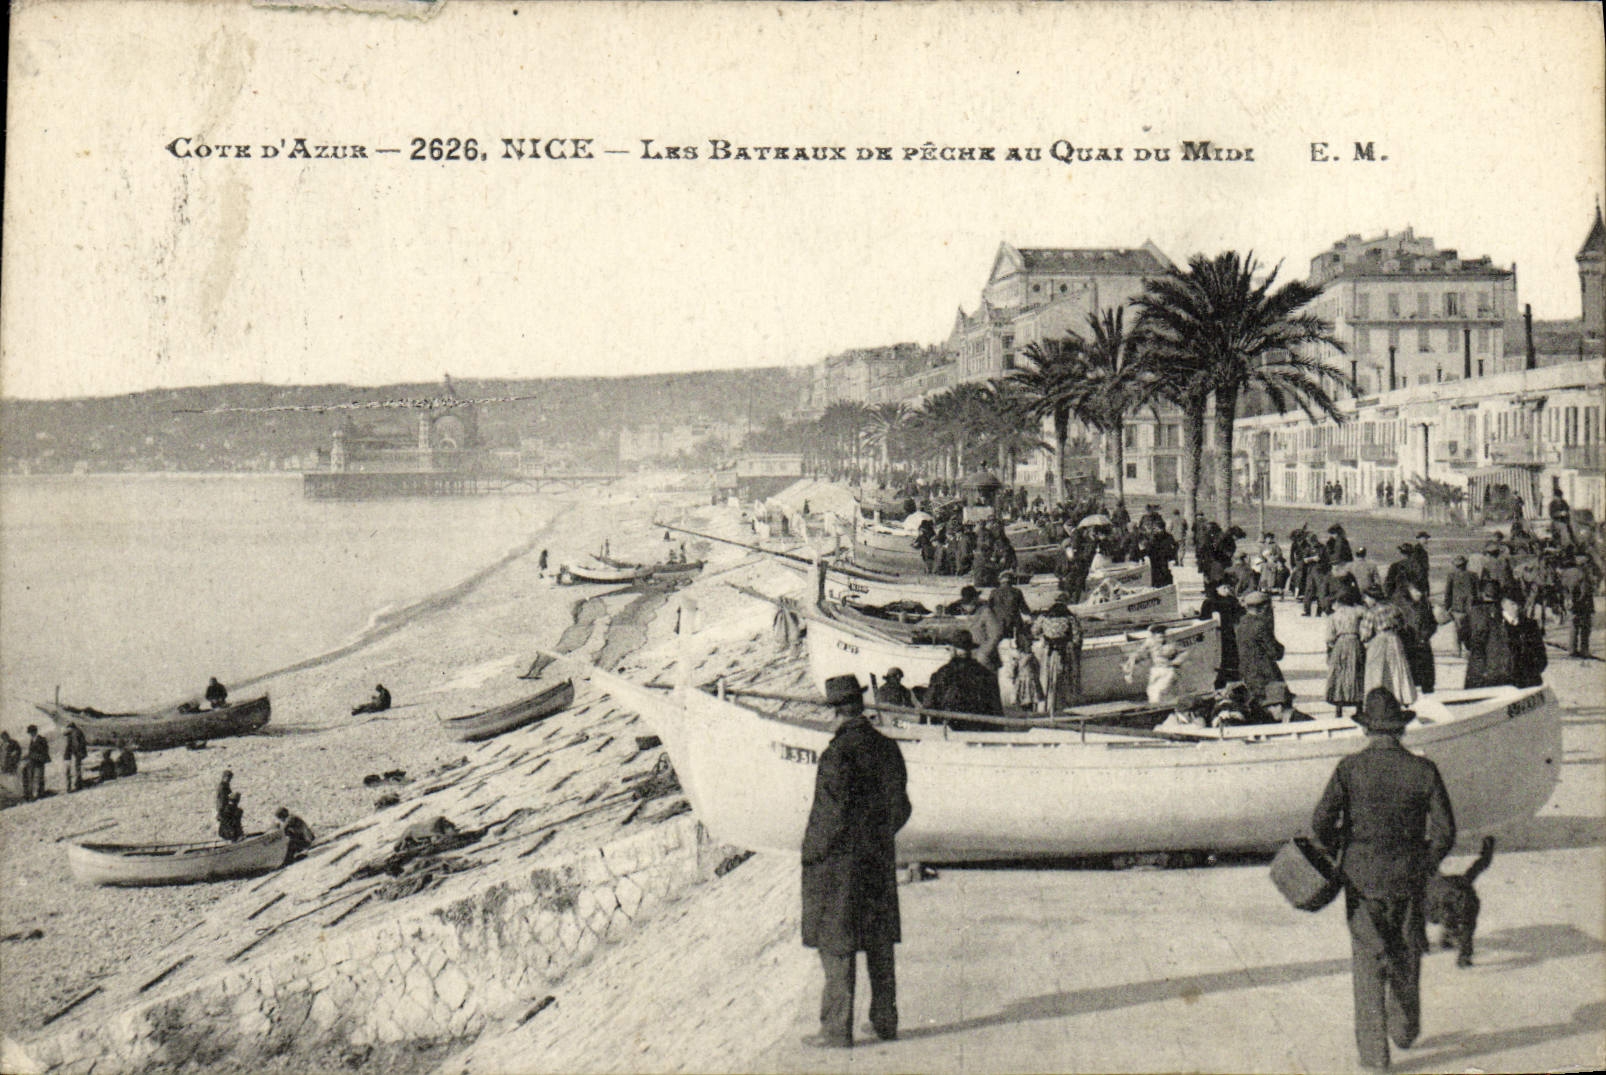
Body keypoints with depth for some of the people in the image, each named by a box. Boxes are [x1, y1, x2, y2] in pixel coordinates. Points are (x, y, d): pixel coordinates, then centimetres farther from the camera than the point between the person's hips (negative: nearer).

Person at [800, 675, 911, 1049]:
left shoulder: (837, 754, -18)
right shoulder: (888, 748, 3)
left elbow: (832, 814, -19)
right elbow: (901, 807, 10)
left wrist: (811, 853, -7)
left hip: (838, 863, -7)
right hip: (880, 861, 7)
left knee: (837, 947, 1)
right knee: (880, 942, 15)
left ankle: (837, 1029, 5)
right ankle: (885, 1021, 24)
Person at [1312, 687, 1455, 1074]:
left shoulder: (1350, 767, -10)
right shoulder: (1424, 770, -6)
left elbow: (1321, 821, -14)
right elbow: (1445, 831, -5)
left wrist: (1337, 854, 5)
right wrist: (1425, 866, 12)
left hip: (1362, 877, -2)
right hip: (1407, 878, 2)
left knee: (1368, 962, 5)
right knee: (1406, 954, 22)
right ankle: (1404, 1028, 40)